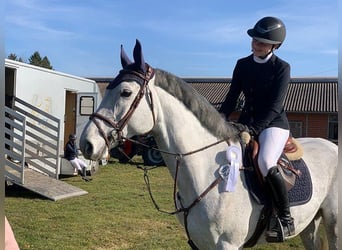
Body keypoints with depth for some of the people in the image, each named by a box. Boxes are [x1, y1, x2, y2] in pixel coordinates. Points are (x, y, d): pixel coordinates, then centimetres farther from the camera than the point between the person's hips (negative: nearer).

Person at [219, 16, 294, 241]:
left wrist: (252, 129, -24)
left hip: (273, 123, -6)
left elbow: (275, 106, -15)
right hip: (246, 121, 7)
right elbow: (232, 98, 8)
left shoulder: (282, 68, -7)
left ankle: (286, 219, -17)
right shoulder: (243, 65, 7)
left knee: (266, 163, -31)